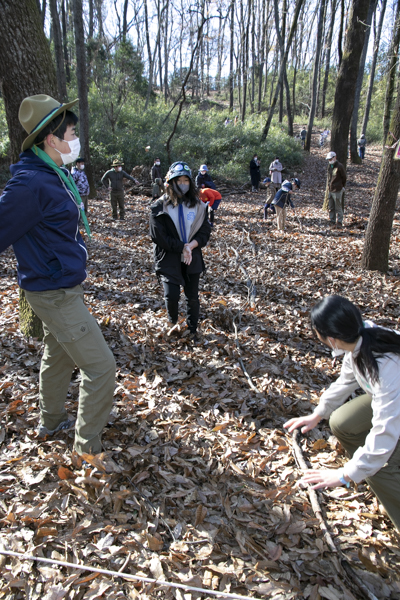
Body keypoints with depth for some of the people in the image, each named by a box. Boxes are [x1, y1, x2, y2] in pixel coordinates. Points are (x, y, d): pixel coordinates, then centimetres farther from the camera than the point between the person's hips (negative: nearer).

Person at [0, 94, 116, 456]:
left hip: (64, 287, 10)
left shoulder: (56, 176, 7)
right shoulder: (30, 184, -23)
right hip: (55, 293, -10)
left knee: (59, 356, 23)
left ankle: (51, 422, 44)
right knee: (100, 365, -3)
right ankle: (88, 445, 16)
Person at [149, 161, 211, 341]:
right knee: (172, 295, -12)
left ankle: (192, 330, 30)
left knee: (193, 297, 8)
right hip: (169, 259, -3)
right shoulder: (160, 206, -5)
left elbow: (205, 231, 3)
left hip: (192, 259, 3)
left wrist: (191, 245, -15)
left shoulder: (198, 205, 4)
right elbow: (158, 236, -11)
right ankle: (173, 324, 20)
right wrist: (182, 247, -15)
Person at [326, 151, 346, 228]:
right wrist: (329, 186, 13)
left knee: (338, 207, -2)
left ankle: (339, 223, 4)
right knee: (331, 208, 9)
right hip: (330, 190, 7)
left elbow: (344, 178, -2)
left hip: (337, 191, -7)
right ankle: (332, 222, 17)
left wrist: (342, 186, 7)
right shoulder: (329, 166, 12)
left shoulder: (339, 166, -9)